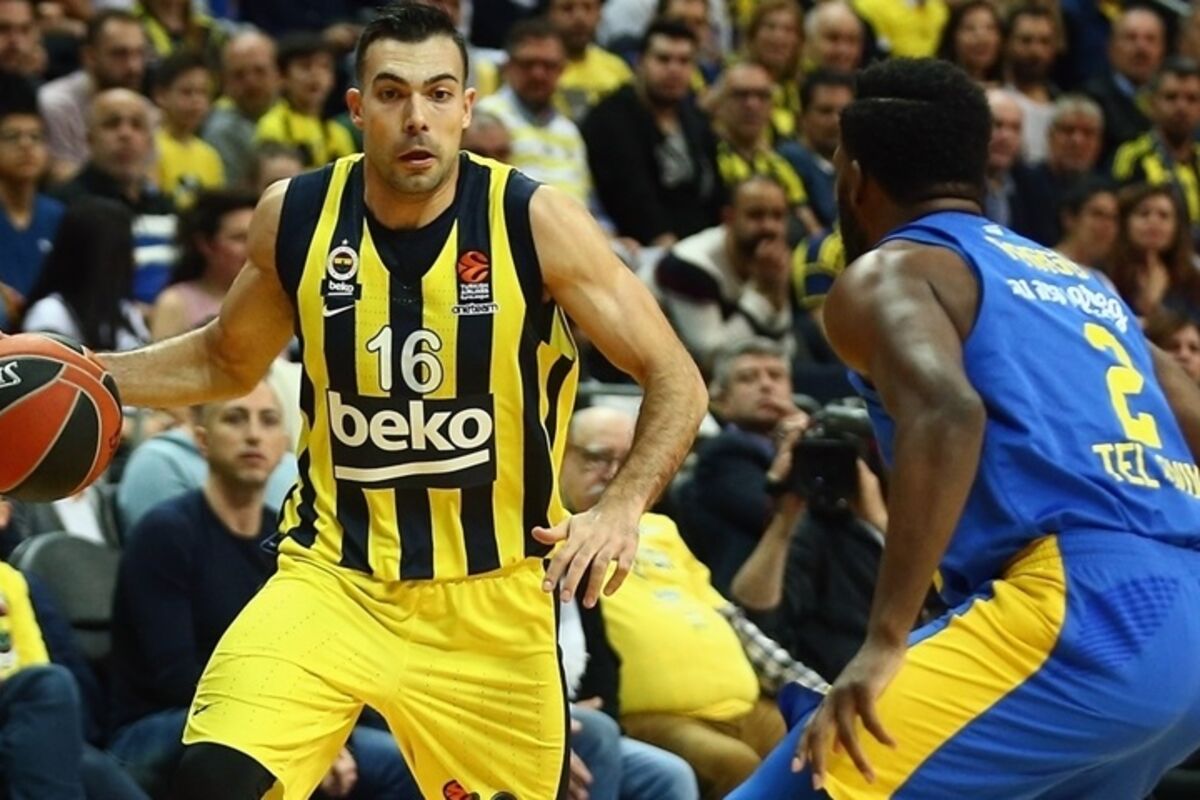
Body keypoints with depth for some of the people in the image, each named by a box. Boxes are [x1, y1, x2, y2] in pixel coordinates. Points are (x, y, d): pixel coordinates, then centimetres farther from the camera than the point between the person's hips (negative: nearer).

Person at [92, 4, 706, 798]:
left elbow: (677, 382, -10)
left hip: (490, 601, -1)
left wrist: (622, 507, -27)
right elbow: (227, 360, 17)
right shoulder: (297, 215, -4)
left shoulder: (536, 221, -12)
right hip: (333, 576, 1)